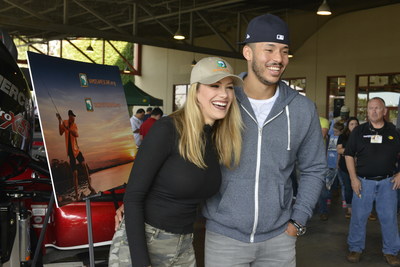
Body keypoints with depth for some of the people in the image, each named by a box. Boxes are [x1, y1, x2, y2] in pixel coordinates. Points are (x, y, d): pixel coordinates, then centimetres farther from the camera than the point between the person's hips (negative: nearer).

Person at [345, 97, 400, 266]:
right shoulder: (359, 131, 2)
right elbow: (349, 155, 3)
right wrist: (353, 178, -5)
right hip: (363, 181, 0)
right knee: (359, 216, 4)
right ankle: (355, 248, 20)